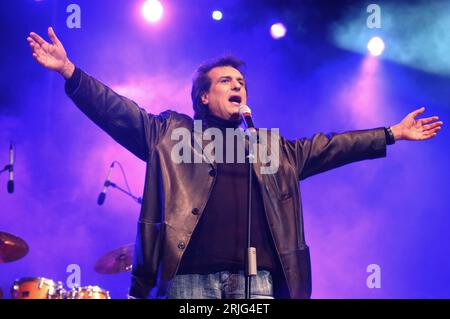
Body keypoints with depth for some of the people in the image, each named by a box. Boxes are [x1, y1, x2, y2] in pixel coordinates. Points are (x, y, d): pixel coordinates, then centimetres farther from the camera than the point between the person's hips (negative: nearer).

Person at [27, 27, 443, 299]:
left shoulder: (274, 147, 25)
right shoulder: (171, 131, 15)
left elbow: (329, 146, 28)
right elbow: (118, 111, 7)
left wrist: (391, 134, 27)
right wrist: (69, 72, -3)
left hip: (257, 279, 3)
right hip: (190, 276, -2)